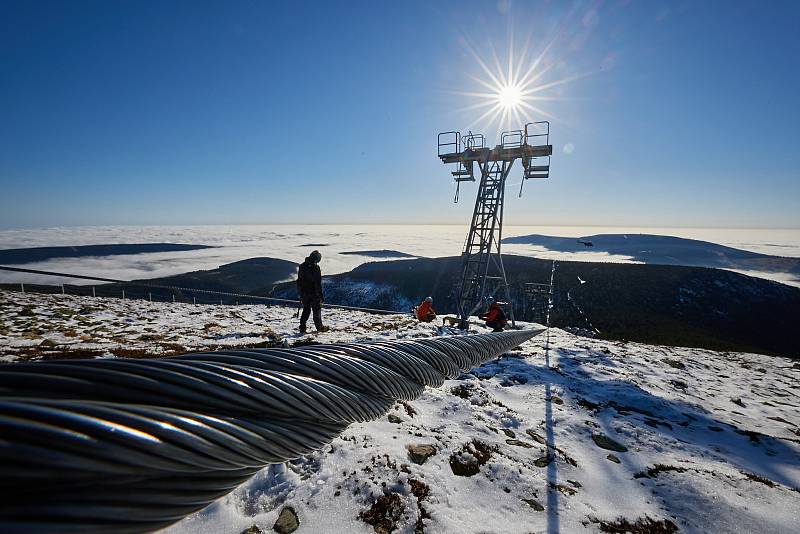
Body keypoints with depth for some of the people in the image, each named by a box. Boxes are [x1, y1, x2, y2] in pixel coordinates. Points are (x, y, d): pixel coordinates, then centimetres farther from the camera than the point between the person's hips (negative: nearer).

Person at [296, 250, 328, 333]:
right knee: (317, 310, 7)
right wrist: (321, 295, -12)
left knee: (306, 310, 15)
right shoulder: (315, 267, -16)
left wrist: (300, 293, 19)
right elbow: (318, 283, -17)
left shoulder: (302, 266, 6)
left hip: (303, 293, 6)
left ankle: (302, 328, 12)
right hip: (314, 293, -6)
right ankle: (319, 327, 17)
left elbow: (299, 281, 12)